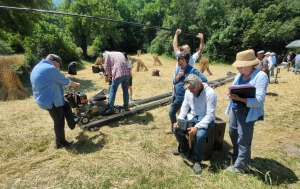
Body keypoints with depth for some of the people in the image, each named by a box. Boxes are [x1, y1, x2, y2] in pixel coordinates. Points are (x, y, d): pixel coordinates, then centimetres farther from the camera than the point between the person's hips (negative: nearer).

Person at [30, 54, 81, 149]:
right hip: (51, 101, -10)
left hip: (45, 99, 10)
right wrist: (75, 84, 6)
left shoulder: (37, 67, 10)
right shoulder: (50, 68, -22)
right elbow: (65, 81, -13)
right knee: (59, 122, 6)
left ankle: (72, 123, 37)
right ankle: (61, 142, 22)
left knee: (66, 105, 26)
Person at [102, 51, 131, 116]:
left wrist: (109, 75, 21)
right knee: (125, 90, 14)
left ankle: (110, 109, -1)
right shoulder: (120, 53, 31)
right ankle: (126, 106, 24)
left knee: (113, 91, -1)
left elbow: (106, 67, 7)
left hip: (118, 74, -6)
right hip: (126, 73, 6)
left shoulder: (107, 54, 14)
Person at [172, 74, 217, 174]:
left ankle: (197, 161, -6)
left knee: (200, 135, -33)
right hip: (192, 116, 6)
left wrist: (197, 127, -34)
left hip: (206, 119, -5)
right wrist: (179, 121, -13)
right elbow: (185, 106, 1)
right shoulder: (189, 91, -7)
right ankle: (184, 148, 18)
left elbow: (210, 115, -25)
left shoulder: (210, 93, -24)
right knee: (176, 128, -13)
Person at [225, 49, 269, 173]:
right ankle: (236, 155, 46)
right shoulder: (239, 75, 7)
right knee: (233, 132, 21)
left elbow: (259, 100, -22)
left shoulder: (261, 76, -15)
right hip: (235, 109, 8)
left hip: (248, 112, -8)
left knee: (243, 139, 4)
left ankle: (240, 166, 22)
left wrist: (239, 98, -34)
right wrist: (231, 94, -14)